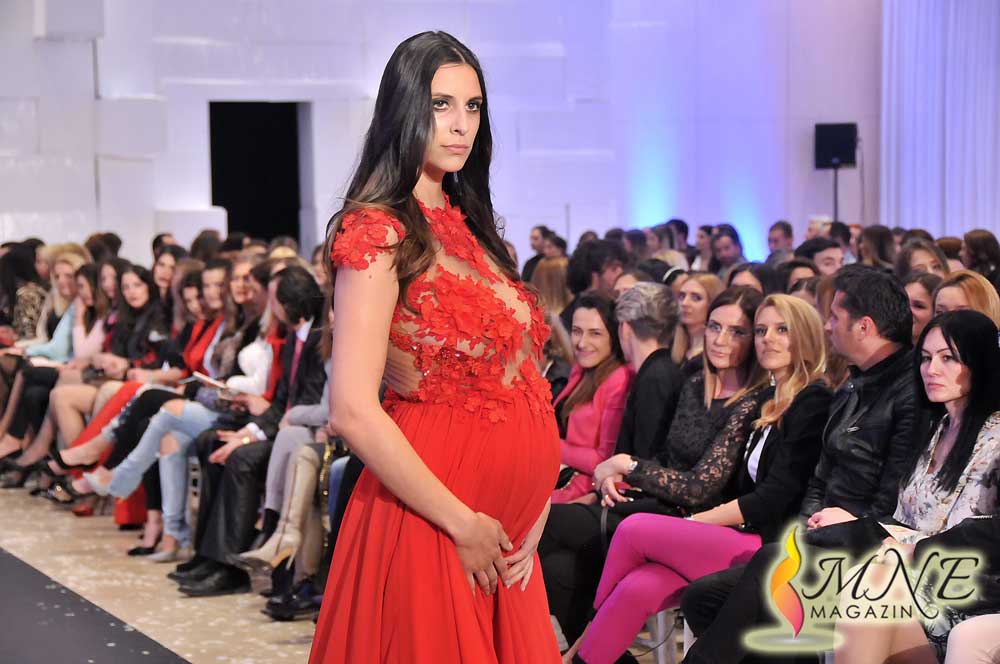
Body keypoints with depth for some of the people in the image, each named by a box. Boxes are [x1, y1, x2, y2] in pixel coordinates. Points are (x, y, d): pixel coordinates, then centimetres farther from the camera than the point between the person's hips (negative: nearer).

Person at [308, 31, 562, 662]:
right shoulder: (379, 233, -12)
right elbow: (354, 412, -20)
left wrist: (534, 506, 0)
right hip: (430, 526, -7)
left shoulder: (471, 230, 12)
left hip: (505, 532, 7)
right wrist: (463, 524, -15)